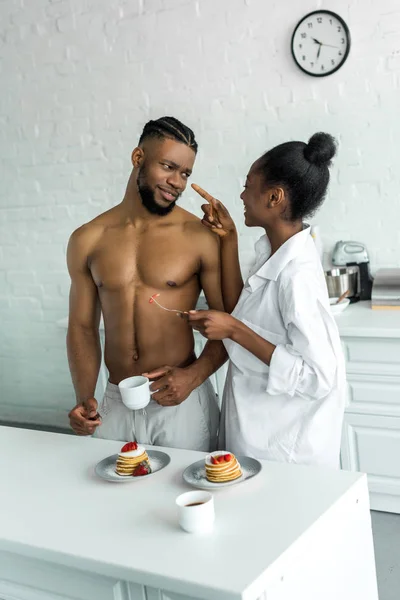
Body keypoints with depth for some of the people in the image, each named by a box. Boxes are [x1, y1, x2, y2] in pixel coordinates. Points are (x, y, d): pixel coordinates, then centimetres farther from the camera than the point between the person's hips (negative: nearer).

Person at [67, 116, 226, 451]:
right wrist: (84, 397, -5)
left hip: (183, 402, -2)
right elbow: (82, 326, 7)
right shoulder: (87, 240, 1)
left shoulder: (200, 238, -9)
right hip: (115, 404, 3)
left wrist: (194, 375, -18)